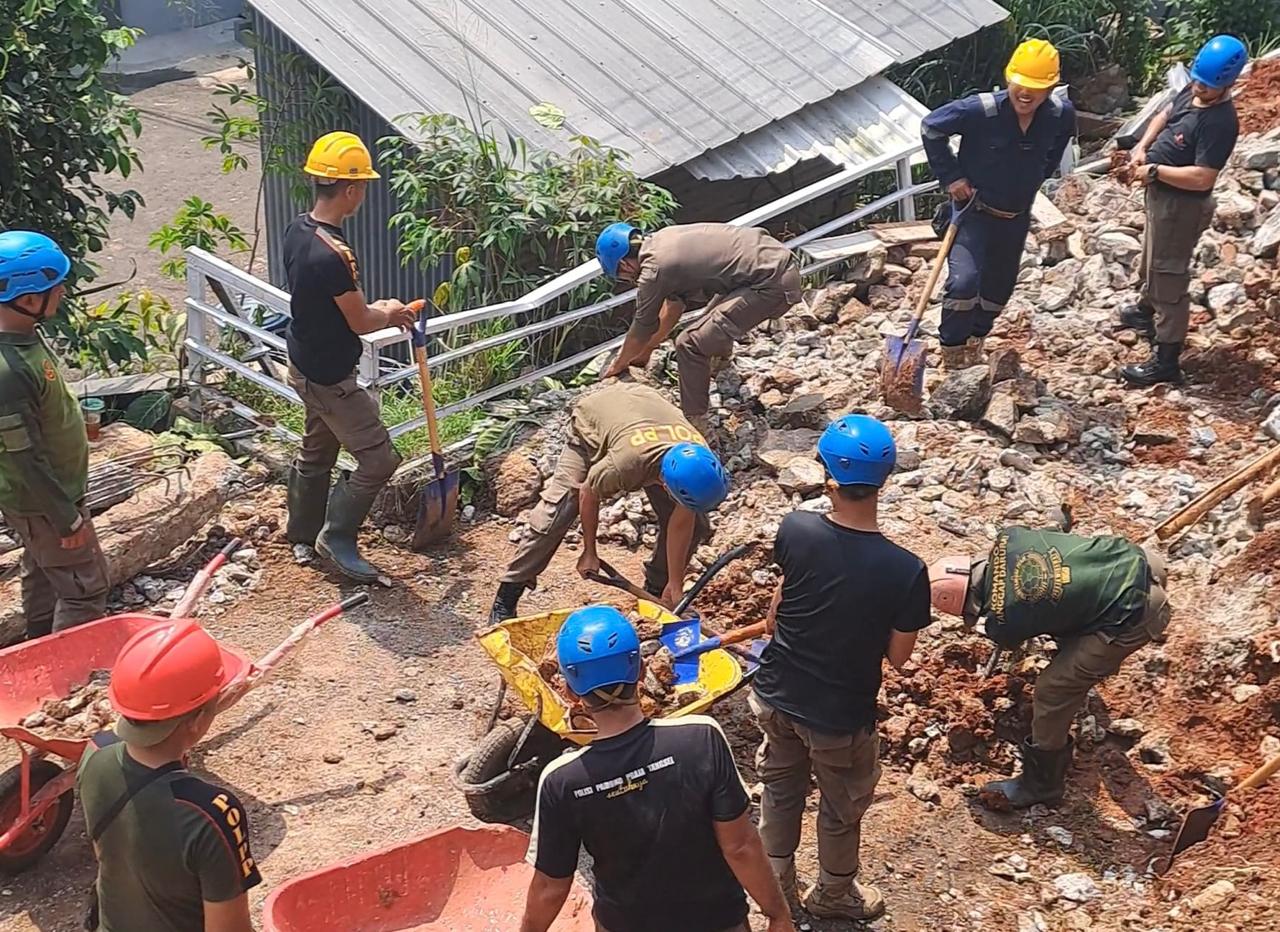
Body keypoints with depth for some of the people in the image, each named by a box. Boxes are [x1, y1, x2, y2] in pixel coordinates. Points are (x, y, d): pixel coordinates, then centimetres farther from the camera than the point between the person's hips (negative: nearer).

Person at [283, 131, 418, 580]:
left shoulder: (298, 229, -2)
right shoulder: (334, 254, -31)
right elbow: (360, 323, -20)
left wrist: (375, 309, 7)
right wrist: (388, 314, 1)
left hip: (305, 365, 10)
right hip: (330, 378, -10)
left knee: (316, 451, 23)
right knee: (378, 459, 0)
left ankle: (302, 537, 37)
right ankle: (337, 536, 12)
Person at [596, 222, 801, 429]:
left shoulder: (653, 271, -11)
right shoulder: (663, 239, 14)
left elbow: (642, 330, 5)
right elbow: (674, 303, 27)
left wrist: (618, 365, 23)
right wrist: (645, 351, 35)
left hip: (773, 284, -10)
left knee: (690, 345, -10)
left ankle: (695, 423, 1)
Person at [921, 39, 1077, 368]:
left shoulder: (1061, 115, -14)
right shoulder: (980, 110, -27)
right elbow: (931, 127, -13)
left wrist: (1036, 177, 8)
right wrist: (950, 176, -13)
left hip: (1016, 218, 5)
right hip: (973, 210, -5)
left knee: (1000, 286, 20)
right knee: (963, 281, -23)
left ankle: (974, 344, 45)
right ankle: (952, 353, -4)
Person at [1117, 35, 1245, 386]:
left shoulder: (1220, 122, -28)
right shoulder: (1192, 91, -1)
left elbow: (1202, 177, -32)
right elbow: (1165, 116, 17)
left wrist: (1155, 171, -25)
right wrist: (1142, 147, 0)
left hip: (1182, 205, -10)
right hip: (1161, 193, 10)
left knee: (1168, 277, -4)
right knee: (1152, 259, 31)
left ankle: (1167, 360, 3)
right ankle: (1146, 310, 56)